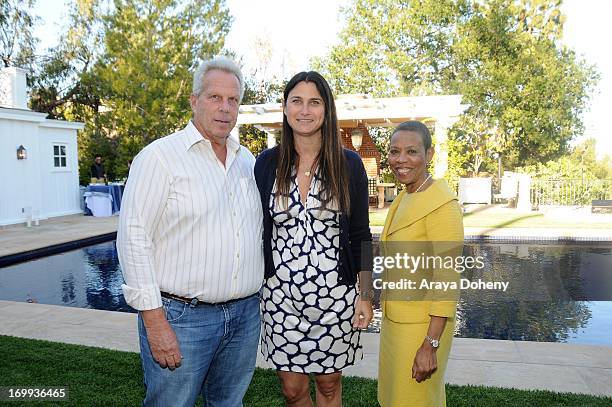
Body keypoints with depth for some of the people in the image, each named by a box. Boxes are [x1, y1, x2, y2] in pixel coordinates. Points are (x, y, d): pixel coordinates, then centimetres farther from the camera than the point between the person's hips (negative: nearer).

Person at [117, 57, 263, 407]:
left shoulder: (248, 161, 11)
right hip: (181, 317, -5)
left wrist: (264, 298, 12)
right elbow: (133, 237, -12)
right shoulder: (160, 156, -8)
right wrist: (154, 320, -16)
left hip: (246, 313, 6)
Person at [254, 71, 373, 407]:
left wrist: (366, 295, -1)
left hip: (335, 294, 0)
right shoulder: (267, 163, -1)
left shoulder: (349, 164, -3)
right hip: (280, 294, 1)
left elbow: (360, 235, 1)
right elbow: (257, 230, 5)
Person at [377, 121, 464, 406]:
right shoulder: (403, 198, 8)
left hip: (422, 326, -8)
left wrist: (431, 345, -20)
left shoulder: (442, 204, -20)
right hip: (395, 320, 9)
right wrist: (388, 318, 18)